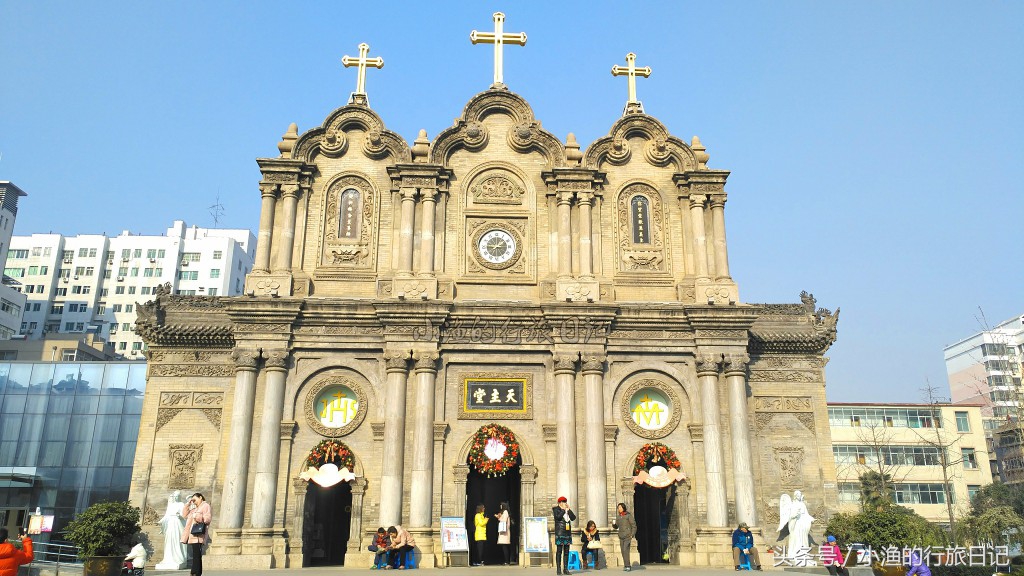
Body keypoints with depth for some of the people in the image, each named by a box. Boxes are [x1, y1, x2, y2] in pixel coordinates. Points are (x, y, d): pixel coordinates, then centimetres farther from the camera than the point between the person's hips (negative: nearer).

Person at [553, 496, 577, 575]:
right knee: (559, 551, -6)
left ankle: (565, 569, 10)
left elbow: (573, 518, 3)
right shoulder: (556, 509, -1)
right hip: (559, 533, -6)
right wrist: (563, 510, -11)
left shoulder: (568, 510, 15)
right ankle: (559, 569, -4)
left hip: (568, 533, 6)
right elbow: (558, 517, -19)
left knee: (566, 551, 6)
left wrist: (568, 509, -4)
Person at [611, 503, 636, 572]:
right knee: (623, 551, 2)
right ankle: (627, 566, 10)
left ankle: (628, 566, -15)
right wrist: (613, 524, -4)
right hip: (621, 537, 6)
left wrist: (632, 535, -12)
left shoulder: (628, 516, -5)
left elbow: (634, 526, -4)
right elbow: (616, 527, 19)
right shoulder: (618, 517, 11)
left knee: (625, 550, -18)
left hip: (628, 536, -6)